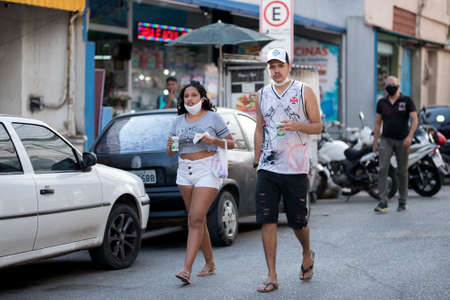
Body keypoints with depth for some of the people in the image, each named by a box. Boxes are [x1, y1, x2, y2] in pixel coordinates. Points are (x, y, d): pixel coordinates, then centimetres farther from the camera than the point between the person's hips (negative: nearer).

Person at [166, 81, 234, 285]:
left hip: (207, 171, -6)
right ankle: (210, 263, 24)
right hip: (185, 172, 6)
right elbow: (170, 153, 17)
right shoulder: (179, 121, 13)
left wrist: (214, 141, -17)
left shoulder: (213, 118, 0)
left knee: (196, 219, -15)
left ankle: (187, 269, -21)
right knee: (196, 219, 10)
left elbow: (231, 144, 2)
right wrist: (170, 146, -7)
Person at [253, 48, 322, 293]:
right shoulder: (262, 95, 12)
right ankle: (272, 277, -1)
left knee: (298, 222, 4)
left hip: (296, 169, -3)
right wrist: (256, 162, 12)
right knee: (267, 221, -5)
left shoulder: (304, 92, 1)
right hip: (267, 169, 3)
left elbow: (318, 126, 1)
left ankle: (307, 254, 36)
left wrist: (297, 126, -18)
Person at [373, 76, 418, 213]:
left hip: (402, 141, -1)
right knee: (383, 169, -13)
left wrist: (410, 136, -18)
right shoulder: (381, 102, 8)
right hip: (386, 140, 2)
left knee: (402, 171, 6)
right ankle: (383, 202, -16)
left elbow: (414, 120, -4)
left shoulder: (407, 101, -1)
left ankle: (402, 202, 18)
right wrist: (375, 142, 10)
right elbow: (377, 123, 13)